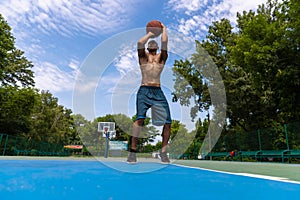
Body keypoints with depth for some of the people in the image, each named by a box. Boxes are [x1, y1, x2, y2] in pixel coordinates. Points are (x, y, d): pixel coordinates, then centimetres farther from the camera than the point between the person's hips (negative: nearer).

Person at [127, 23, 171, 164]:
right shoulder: (143, 56, 14)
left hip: (158, 92, 2)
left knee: (167, 122, -7)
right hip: (144, 90, -2)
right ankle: (132, 150, -15)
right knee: (140, 118, -23)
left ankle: (163, 151, 10)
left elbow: (164, 41, 3)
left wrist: (164, 29, 19)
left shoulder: (162, 57, 17)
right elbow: (140, 42, -5)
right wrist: (150, 34, 11)